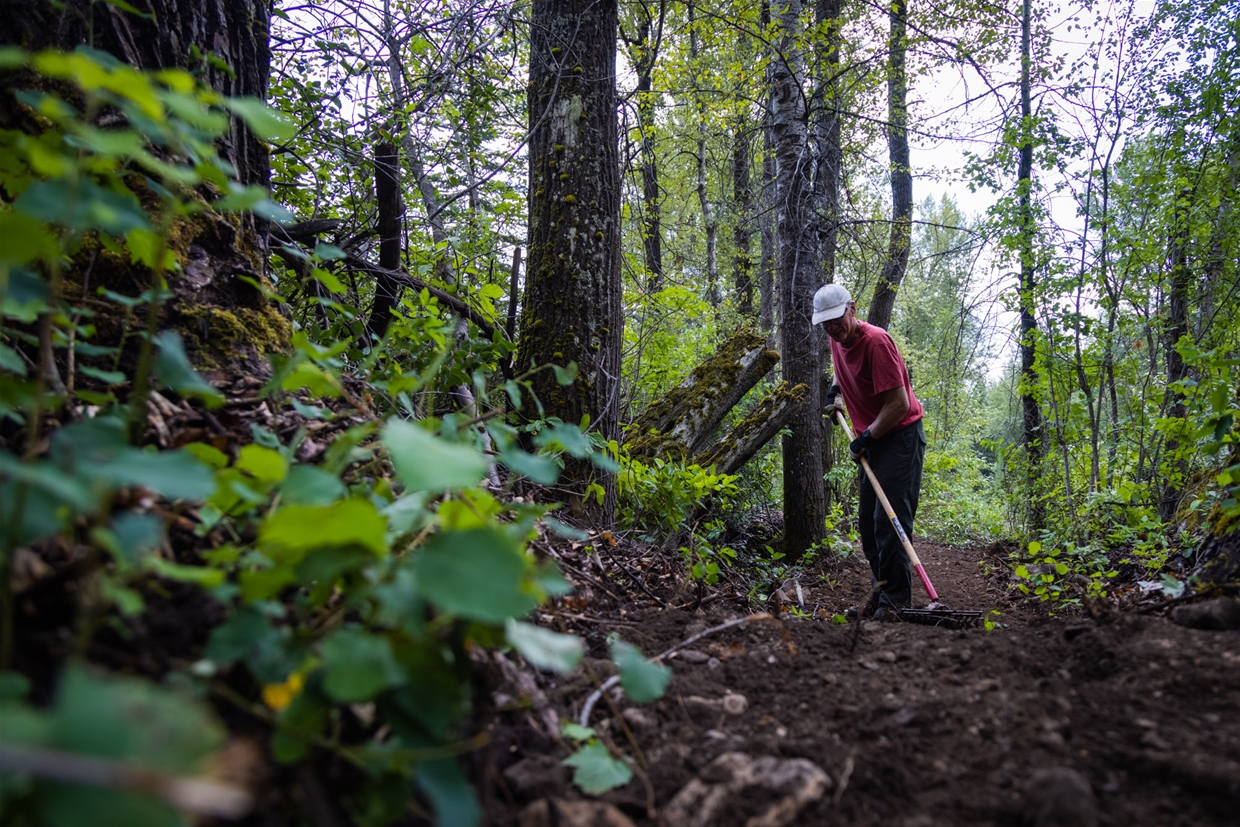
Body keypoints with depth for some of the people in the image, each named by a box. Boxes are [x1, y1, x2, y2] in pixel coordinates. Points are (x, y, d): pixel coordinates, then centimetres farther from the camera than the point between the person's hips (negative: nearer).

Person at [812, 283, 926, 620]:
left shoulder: (876, 342, -22)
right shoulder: (837, 340, 3)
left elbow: (899, 404, -22)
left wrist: (865, 438, -16)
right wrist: (834, 389, 15)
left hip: (901, 436, -9)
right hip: (871, 441, 9)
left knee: (889, 519, -13)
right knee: (867, 521, 9)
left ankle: (895, 598, -7)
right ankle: (881, 592, 18)